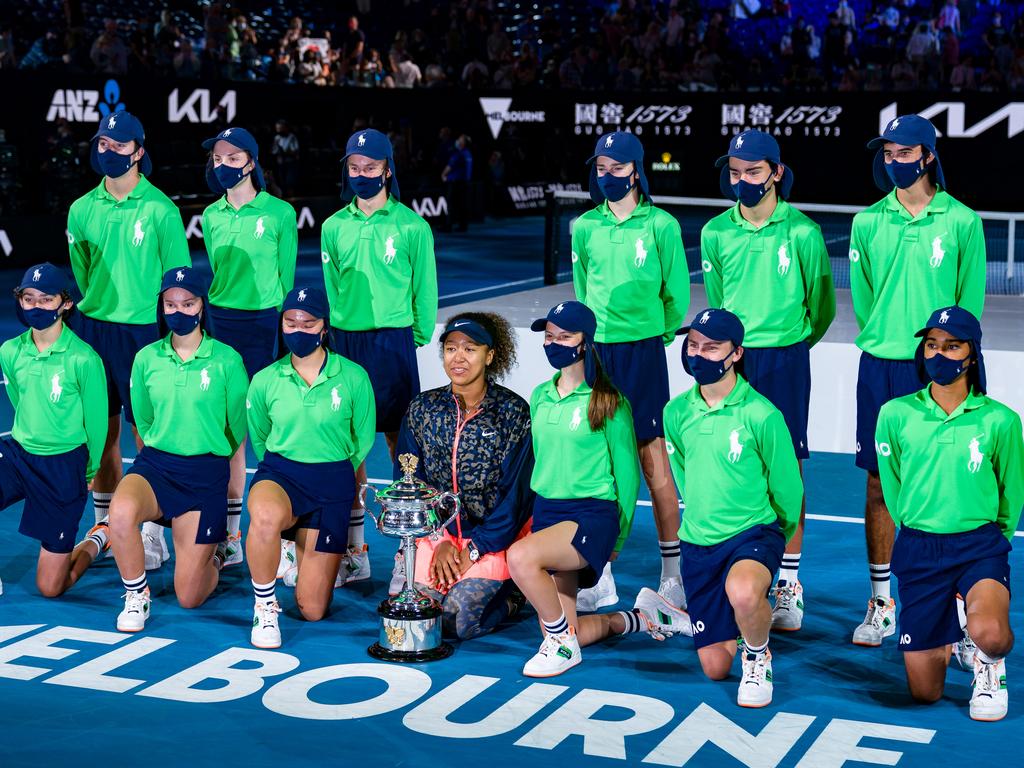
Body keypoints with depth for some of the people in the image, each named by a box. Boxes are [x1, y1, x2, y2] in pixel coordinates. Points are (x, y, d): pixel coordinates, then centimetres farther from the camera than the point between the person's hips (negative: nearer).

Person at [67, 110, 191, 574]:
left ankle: (152, 534, 4)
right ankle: (103, 524, 22)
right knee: (101, 427, 10)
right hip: (92, 327, 4)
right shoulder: (83, 209, 6)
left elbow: (177, 276, -3)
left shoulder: (160, 210, -6)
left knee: (147, 432, -3)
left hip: (143, 331, -4)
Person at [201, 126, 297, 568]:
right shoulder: (212, 216, 9)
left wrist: (284, 329, 1)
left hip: (266, 323, -4)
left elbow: (286, 275, 1)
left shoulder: (279, 212, -3)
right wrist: (211, 314, 15)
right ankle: (230, 537, 11)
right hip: (221, 323, 4)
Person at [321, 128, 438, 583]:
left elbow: (424, 288, 3)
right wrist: (343, 324, 14)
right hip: (344, 341, 3)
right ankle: (355, 550, 11)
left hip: (394, 341, -3)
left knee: (400, 442, -1)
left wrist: (419, 337, 3)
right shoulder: (335, 226, 8)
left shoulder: (411, 227, -2)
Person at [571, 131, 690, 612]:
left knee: (653, 459, -3)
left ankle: (672, 575, 6)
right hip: (595, 351, 3)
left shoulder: (661, 225, -3)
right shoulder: (585, 228, 7)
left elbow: (676, 294, 5)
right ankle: (601, 576, 11)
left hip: (643, 352, -3)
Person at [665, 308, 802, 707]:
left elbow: (787, 485, -4)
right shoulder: (677, 412, -2)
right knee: (715, 668, 8)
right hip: (698, 542, 5)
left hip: (753, 533, -5)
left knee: (742, 592, -42)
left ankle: (758, 658, -8)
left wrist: (776, 534, 10)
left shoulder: (761, 415, -16)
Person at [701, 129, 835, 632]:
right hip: (730, 358, 3)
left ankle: (789, 588, 5)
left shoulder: (802, 232, -5)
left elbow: (821, 305, 6)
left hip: (785, 360, -3)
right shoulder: (716, 233, 4)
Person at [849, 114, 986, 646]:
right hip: (879, 367, 3)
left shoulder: (961, 222, -1)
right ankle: (881, 603, 14)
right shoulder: (868, 222, 7)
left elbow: (969, 300, 3)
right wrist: (883, 337, 12)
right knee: (879, 484, 5)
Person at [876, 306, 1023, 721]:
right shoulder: (896, 414, -3)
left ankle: (989, 665, 6)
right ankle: (948, 637, 42)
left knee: (990, 635, -34)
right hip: (918, 550, 2)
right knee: (924, 693, 6)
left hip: (979, 544, -2)